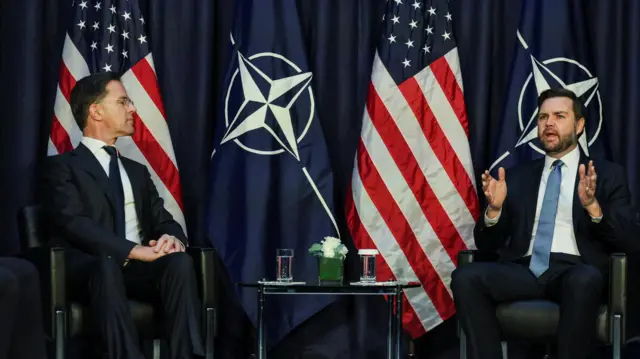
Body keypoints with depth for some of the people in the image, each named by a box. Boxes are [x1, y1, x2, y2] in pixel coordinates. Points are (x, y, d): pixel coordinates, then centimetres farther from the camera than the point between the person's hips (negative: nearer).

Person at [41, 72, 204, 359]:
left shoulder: (137, 171, 27)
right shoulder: (62, 167, 7)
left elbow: (163, 220, 18)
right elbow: (74, 224, -10)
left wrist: (172, 238, -9)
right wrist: (133, 250, -21)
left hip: (139, 268, 5)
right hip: (90, 269, -5)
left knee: (180, 261, -29)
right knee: (106, 264, -41)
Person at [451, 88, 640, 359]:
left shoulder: (608, 175, 13)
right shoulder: (517, 176, 21)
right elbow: (486, 244, 17)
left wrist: (593, 207, -16)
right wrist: (494, 209, -5)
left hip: (574, 271, -3)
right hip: (524, 270, 3)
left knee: (585, 279, -39)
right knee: (465, 277, -27)